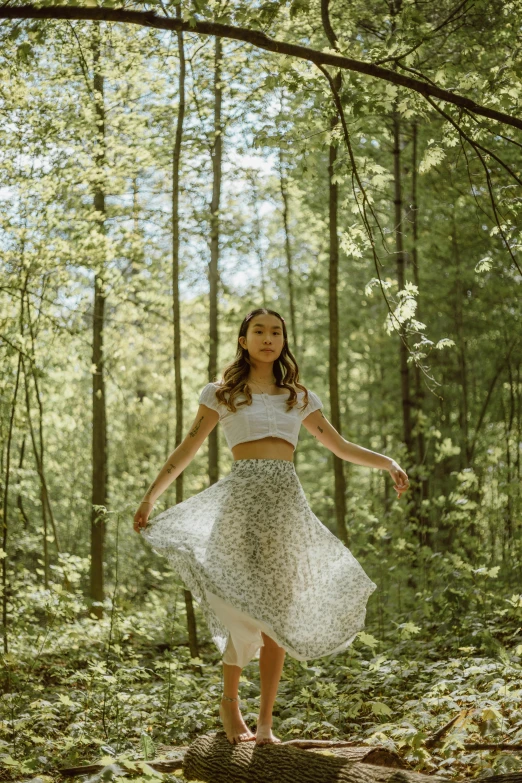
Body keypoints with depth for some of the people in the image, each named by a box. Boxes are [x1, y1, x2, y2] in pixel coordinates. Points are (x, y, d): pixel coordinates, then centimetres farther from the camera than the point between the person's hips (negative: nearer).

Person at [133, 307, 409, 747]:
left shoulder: (300, 398, 16)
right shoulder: (221, 394, 8)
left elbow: (340, 447, 19)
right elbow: (186, 451, 9)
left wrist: (387, 462, 5)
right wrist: (150, 498, 2)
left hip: (287, 501, 3)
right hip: (242, 497, -3)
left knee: (277, 612, 2)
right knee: (244, 607, -10)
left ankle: (266, 722, 9)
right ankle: (230, 700, 14)